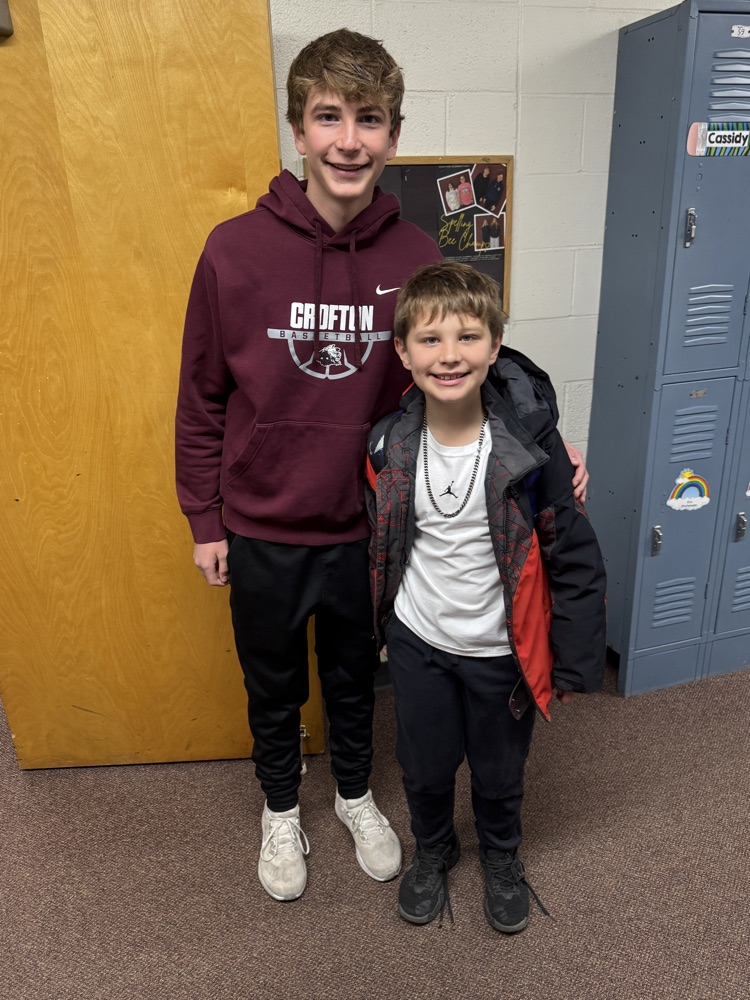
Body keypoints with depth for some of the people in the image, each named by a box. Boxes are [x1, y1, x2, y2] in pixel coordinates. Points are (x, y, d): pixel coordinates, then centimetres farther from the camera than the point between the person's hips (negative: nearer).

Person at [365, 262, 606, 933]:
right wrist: (379, 624, 13)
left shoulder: (531, 445, -21)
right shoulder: (388, 446, -12)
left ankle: (502, 858, 53)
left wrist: (575, 663, -8)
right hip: (417, 642, 2)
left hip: (502, 650, -2)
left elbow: (575, 559, -13)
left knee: (500, 774, 20)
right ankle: (432, 850, 53)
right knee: (424, 768, 20)